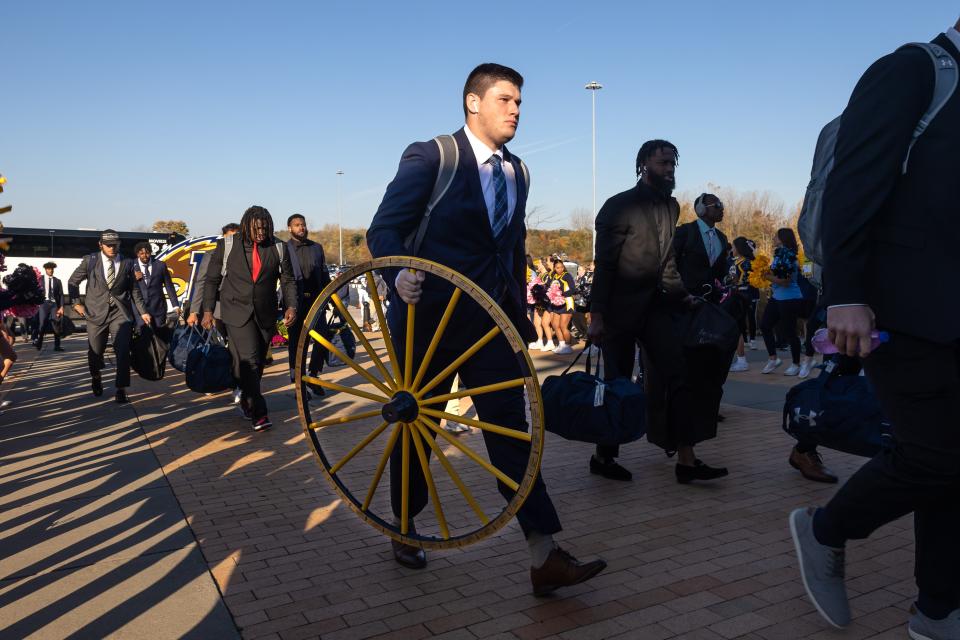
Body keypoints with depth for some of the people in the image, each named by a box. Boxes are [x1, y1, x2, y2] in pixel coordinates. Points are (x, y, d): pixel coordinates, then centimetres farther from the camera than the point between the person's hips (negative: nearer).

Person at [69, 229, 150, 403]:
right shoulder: (90, 261, 2)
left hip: (120, 313, 0)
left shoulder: (127, 264, 4)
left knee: (123, 351, -12)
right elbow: (73, 282, 12)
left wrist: (143, 312, 1)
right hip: (96, 313, 1)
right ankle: (96, 379, 41)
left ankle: (121, 389, -3)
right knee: (95, 352, 12)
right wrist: (76, 303, 2)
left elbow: (134, 290, 7)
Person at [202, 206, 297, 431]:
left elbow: (288, 280, 7)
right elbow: (212, 279, 5)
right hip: (237, 313, -3)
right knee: (248, 361, -13)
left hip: (266, 315, 3)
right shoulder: (227, 246, -1)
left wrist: (291, 306, -9)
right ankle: (258, 413, -10)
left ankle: (246, 402, 32)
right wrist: (208, 311, 1)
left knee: (257, 363, 10)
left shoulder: (278, 248, 3)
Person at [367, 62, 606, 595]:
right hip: (429, 316, -4)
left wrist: (520, 315, 18)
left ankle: (544, 556, -3)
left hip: (492, 319, 4)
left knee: (509, 427, -3)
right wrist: (399, 276, -33)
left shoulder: (517, 173, 13)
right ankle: (405, 529, 34)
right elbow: (383, 230, -12)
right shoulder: (429, 158, -7)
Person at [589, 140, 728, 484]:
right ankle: (604, 457, 19)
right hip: (621, 307, -6)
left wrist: (680, 293, 6)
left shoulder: (671, 206, 10)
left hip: (654, 303, 6)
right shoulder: (619, 206, -10)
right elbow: (604, 264, -12)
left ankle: (686, 460, -4)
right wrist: (596, 315, -15)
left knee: (679, 375, -6)